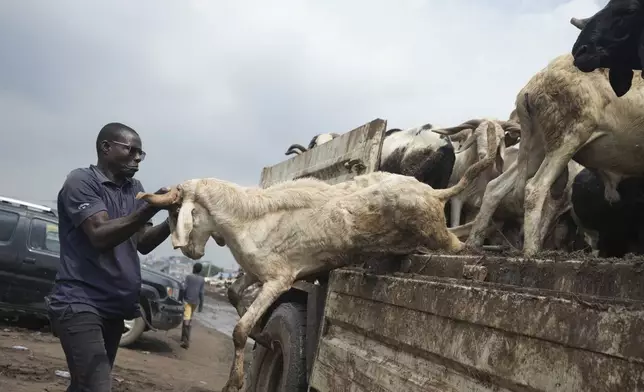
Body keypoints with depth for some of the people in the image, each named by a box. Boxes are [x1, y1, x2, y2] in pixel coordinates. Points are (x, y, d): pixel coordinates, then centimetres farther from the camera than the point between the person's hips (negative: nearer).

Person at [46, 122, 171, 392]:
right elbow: (100, 235, -20)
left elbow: (143, 243, 9)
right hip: (80, 303, -8)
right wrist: (152, 208, -28)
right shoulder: (81, 181, -7)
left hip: (115, 306, 8)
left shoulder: (134, 188, 13)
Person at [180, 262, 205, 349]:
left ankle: (186, 340, -19)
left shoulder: (188, 277, -3)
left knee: (186, 319, -9)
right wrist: (201, 305, 1)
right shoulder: (202, 280, 2)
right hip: (195, 301, 3)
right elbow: (201, 293, -1)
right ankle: (185, 337, 24)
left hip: (187, 300, -3)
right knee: (190, 319, 17)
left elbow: (184, 288, -9)